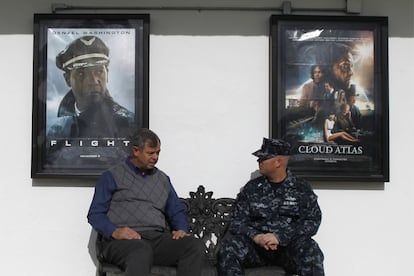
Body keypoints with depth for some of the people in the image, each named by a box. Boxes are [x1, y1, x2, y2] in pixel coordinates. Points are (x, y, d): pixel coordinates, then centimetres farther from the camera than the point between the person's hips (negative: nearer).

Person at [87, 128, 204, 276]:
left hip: (159, 238, 5)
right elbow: (95, 214, 6)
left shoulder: (163, 179, 26)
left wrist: (181, 229, 5)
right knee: (142, 250, -41)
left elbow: (177, 210, 28)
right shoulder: (112, 176, 12)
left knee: (196, 246, -25)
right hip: (123, 241, -4)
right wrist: (114, 231, -14)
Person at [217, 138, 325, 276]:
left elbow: (312, 221, -5)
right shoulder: (251, 188, 7)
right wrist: (255, 236, -17)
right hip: (257, 246, 2)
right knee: (228, 246, -26)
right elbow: (236, 222, 4)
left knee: (310, 251, -34)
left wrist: (280, 237, -18)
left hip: (289, 246, -2)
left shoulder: (301, 188, 4)